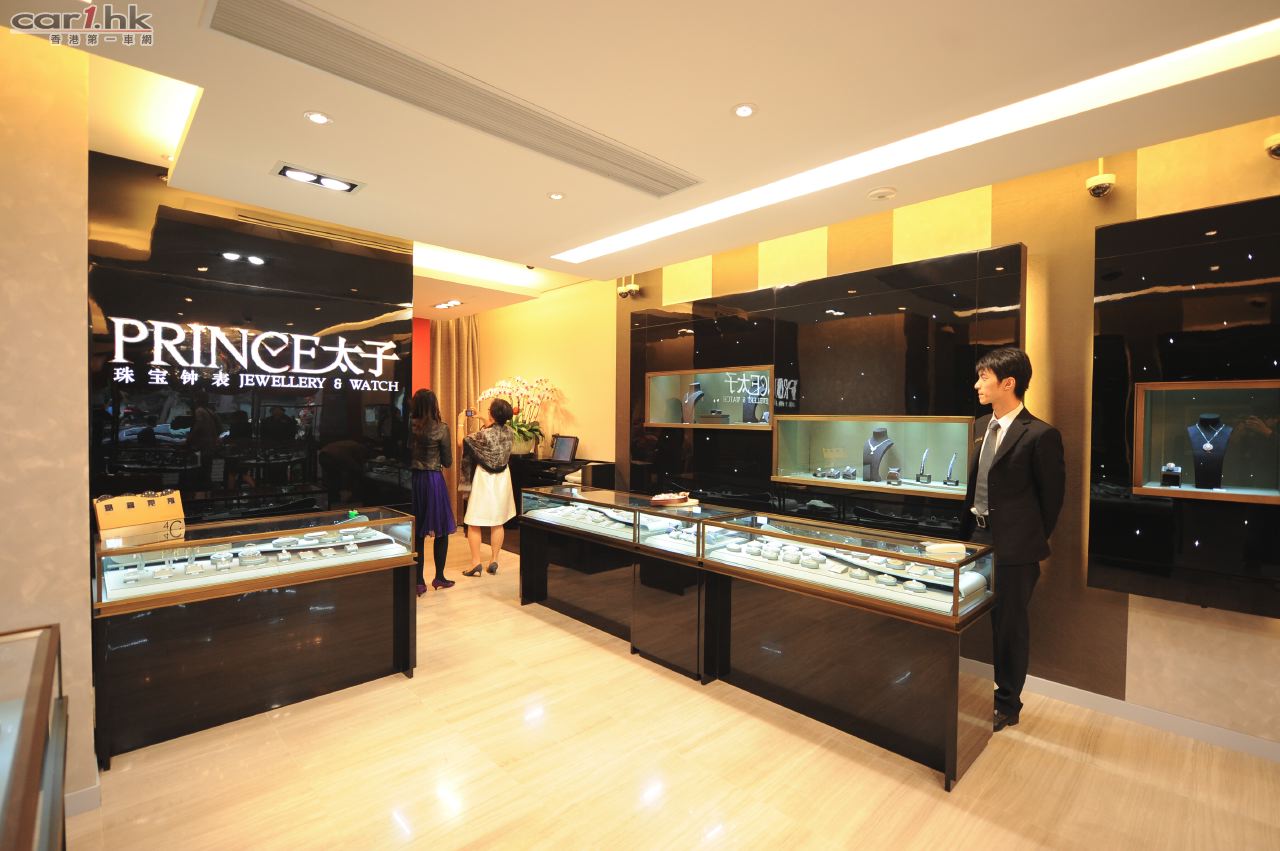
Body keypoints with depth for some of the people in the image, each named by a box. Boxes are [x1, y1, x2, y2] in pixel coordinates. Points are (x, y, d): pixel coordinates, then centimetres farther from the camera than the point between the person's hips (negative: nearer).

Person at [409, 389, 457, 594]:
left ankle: (419, 581, 15)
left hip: (412, 479, 3)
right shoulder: (441, 429, -9)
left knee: (417, 533, 10)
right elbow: (448, 463, -3)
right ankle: (439, 577, 19)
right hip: (433, 480, -3)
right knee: (442, 530, 12)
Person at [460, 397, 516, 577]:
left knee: (474, 524, 4)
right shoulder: (508, 431, -2)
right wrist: (483, 419, 26)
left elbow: (462, 441, -6)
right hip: (502, 479, 6)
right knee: (497, 523, 13)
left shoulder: (484, 435, -20)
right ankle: (494, 562, 17)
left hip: (484, 479, -6)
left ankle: (476, 564, 3)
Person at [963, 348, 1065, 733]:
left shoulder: (1040, 434, -14)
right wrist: (968, 526, 9)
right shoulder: (980, 427, 7)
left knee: (1009, 624, 8)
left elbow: (1052, 495, -7)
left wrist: (1032, 540, -1)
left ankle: (1007, 703, 27)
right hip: (977, 535, 7)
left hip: (1014, 545, -7)